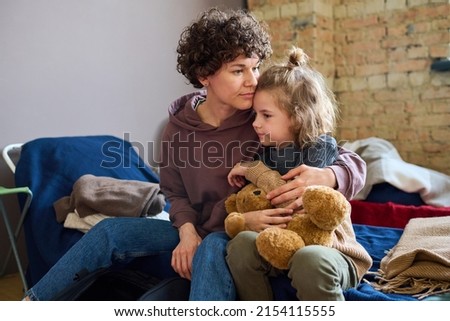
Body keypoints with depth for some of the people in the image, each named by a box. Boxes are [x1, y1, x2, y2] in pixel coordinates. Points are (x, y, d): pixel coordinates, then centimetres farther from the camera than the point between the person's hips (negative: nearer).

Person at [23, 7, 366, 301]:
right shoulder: (180, 126, -4)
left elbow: (355, 164, -14)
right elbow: (177, 194, 6)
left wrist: (324, 176, -39)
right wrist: (188, 233, -15)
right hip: (198, 238, 4)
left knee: (213, 247, -37)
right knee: (112, 230, -8)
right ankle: (34, 304, 4)